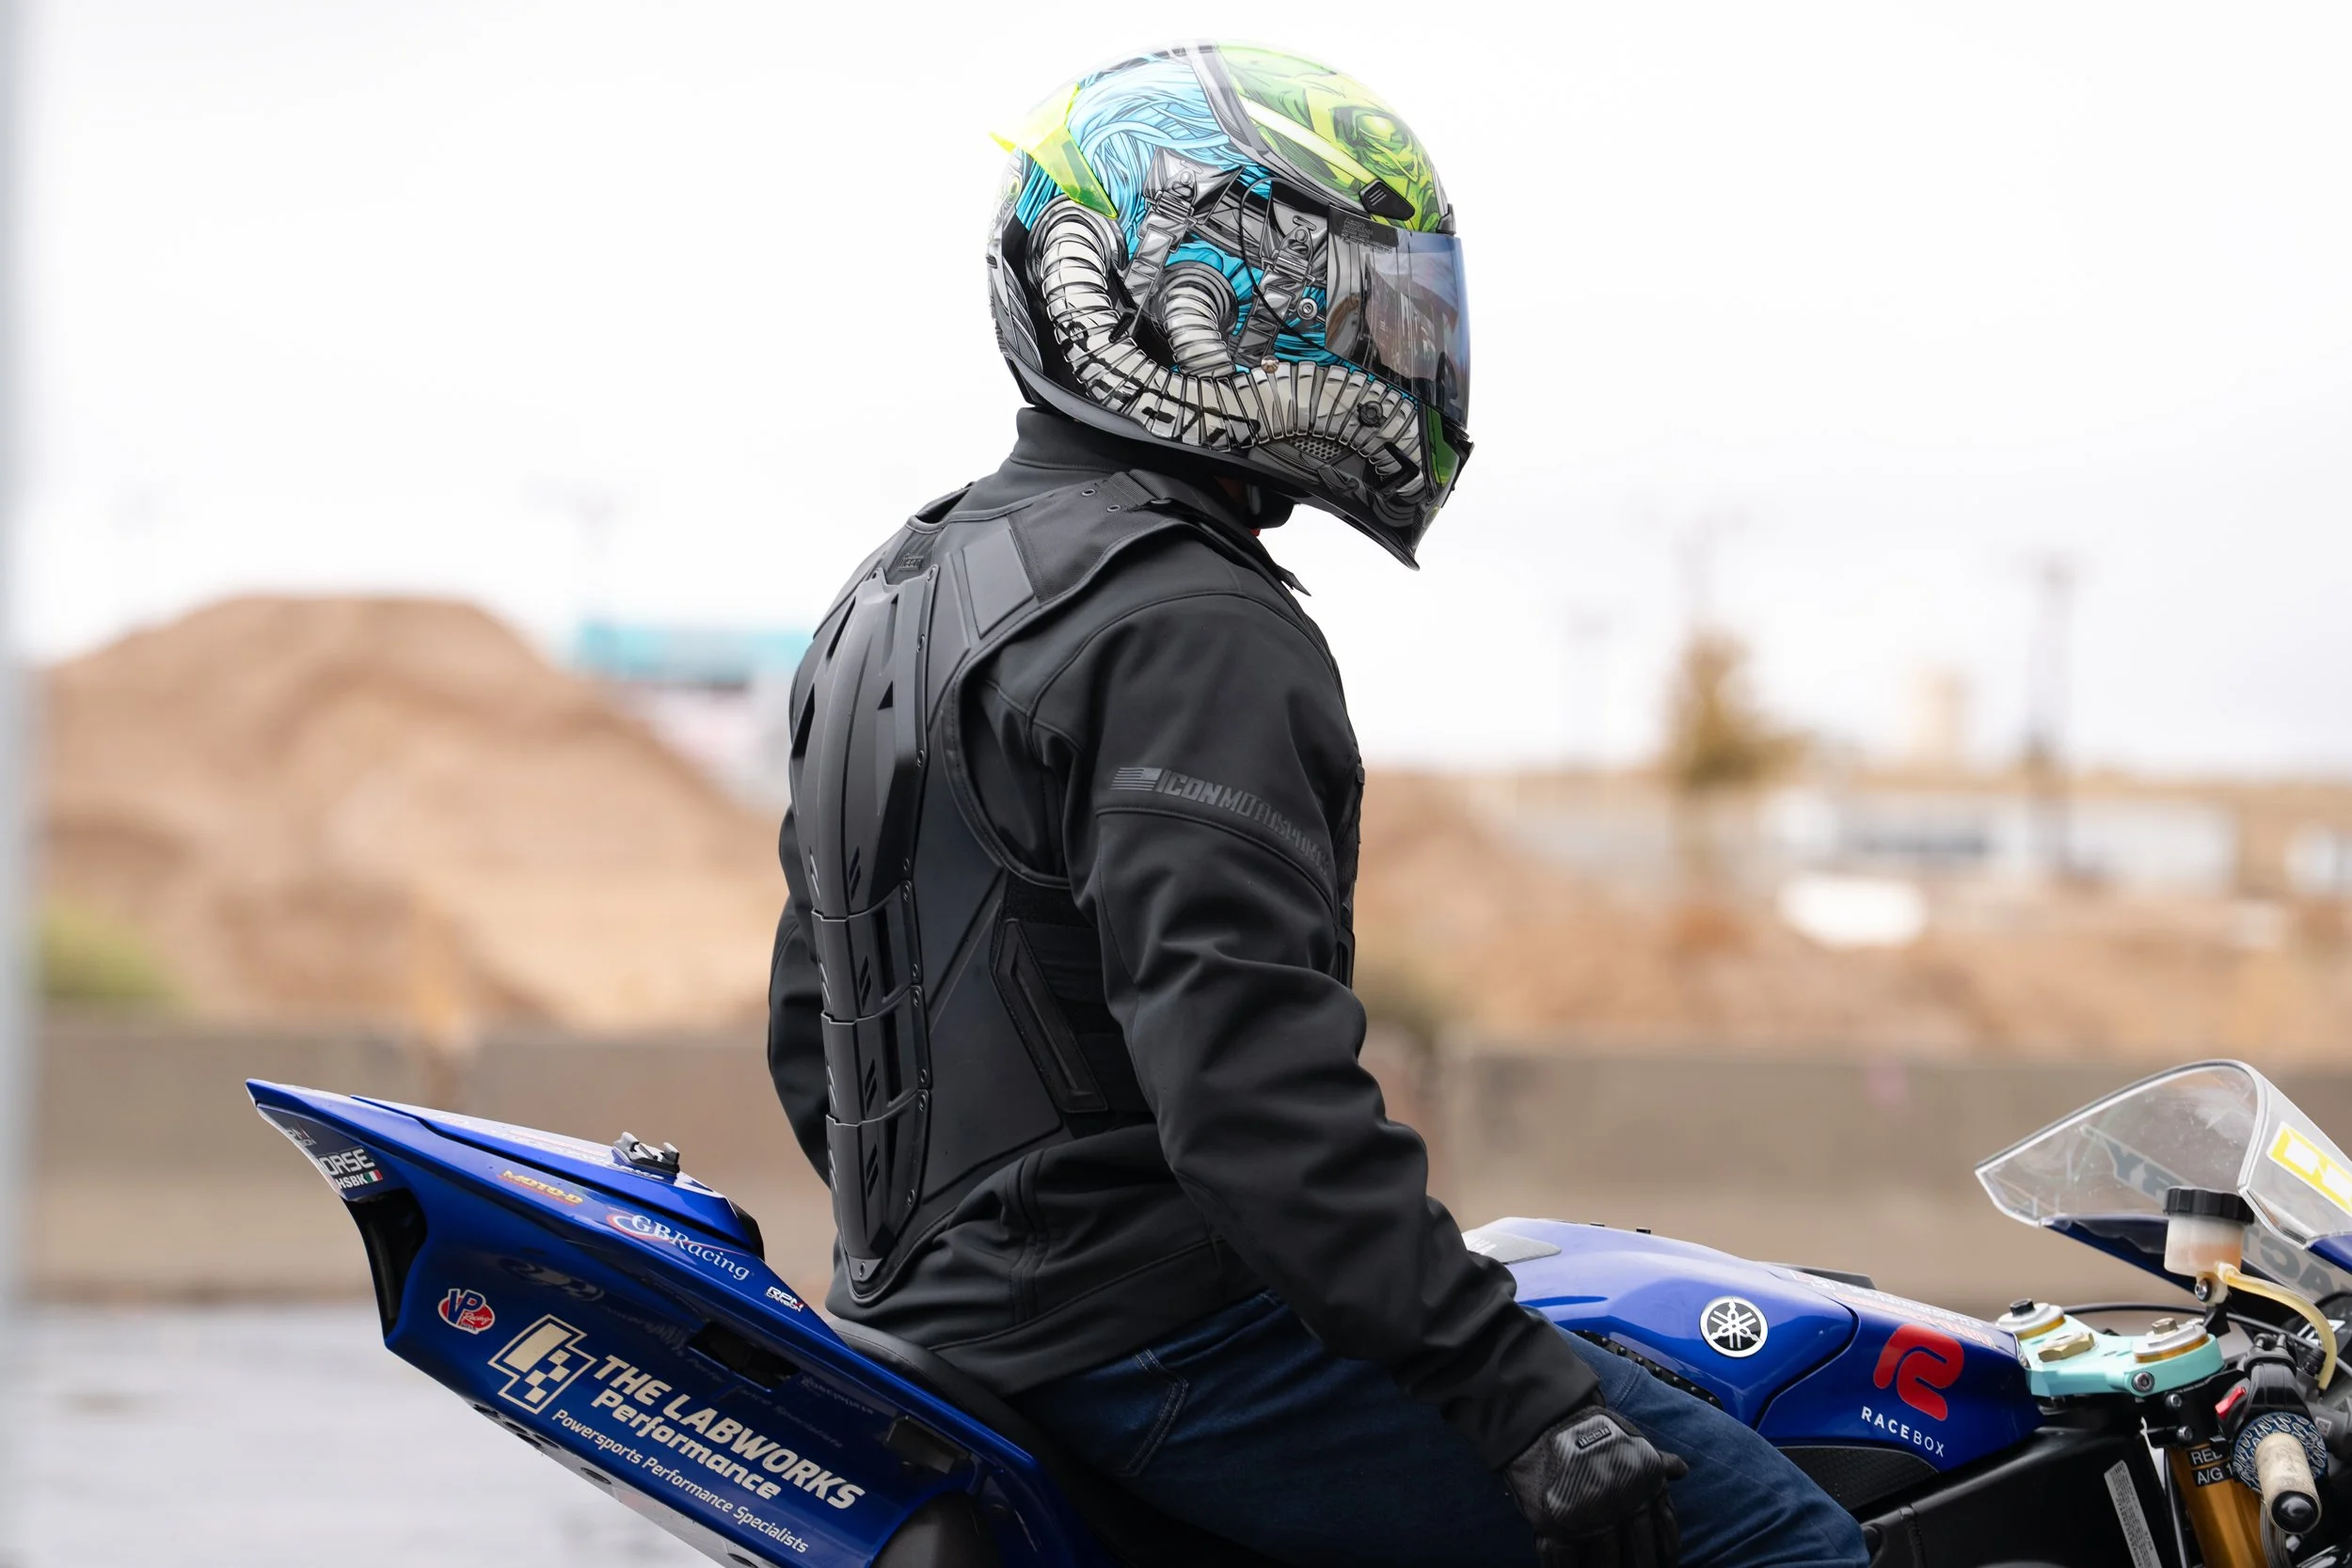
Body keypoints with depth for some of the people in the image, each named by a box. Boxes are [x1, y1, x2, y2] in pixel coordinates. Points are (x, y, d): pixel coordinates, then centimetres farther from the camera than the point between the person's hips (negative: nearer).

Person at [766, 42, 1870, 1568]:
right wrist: (1514, 1388, -28)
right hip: (1166, 1344, -10)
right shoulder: (1185, 632, -17)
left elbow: (817, 1031, 22)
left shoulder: (897, 592, 15)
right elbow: (1242, 1059, -28)